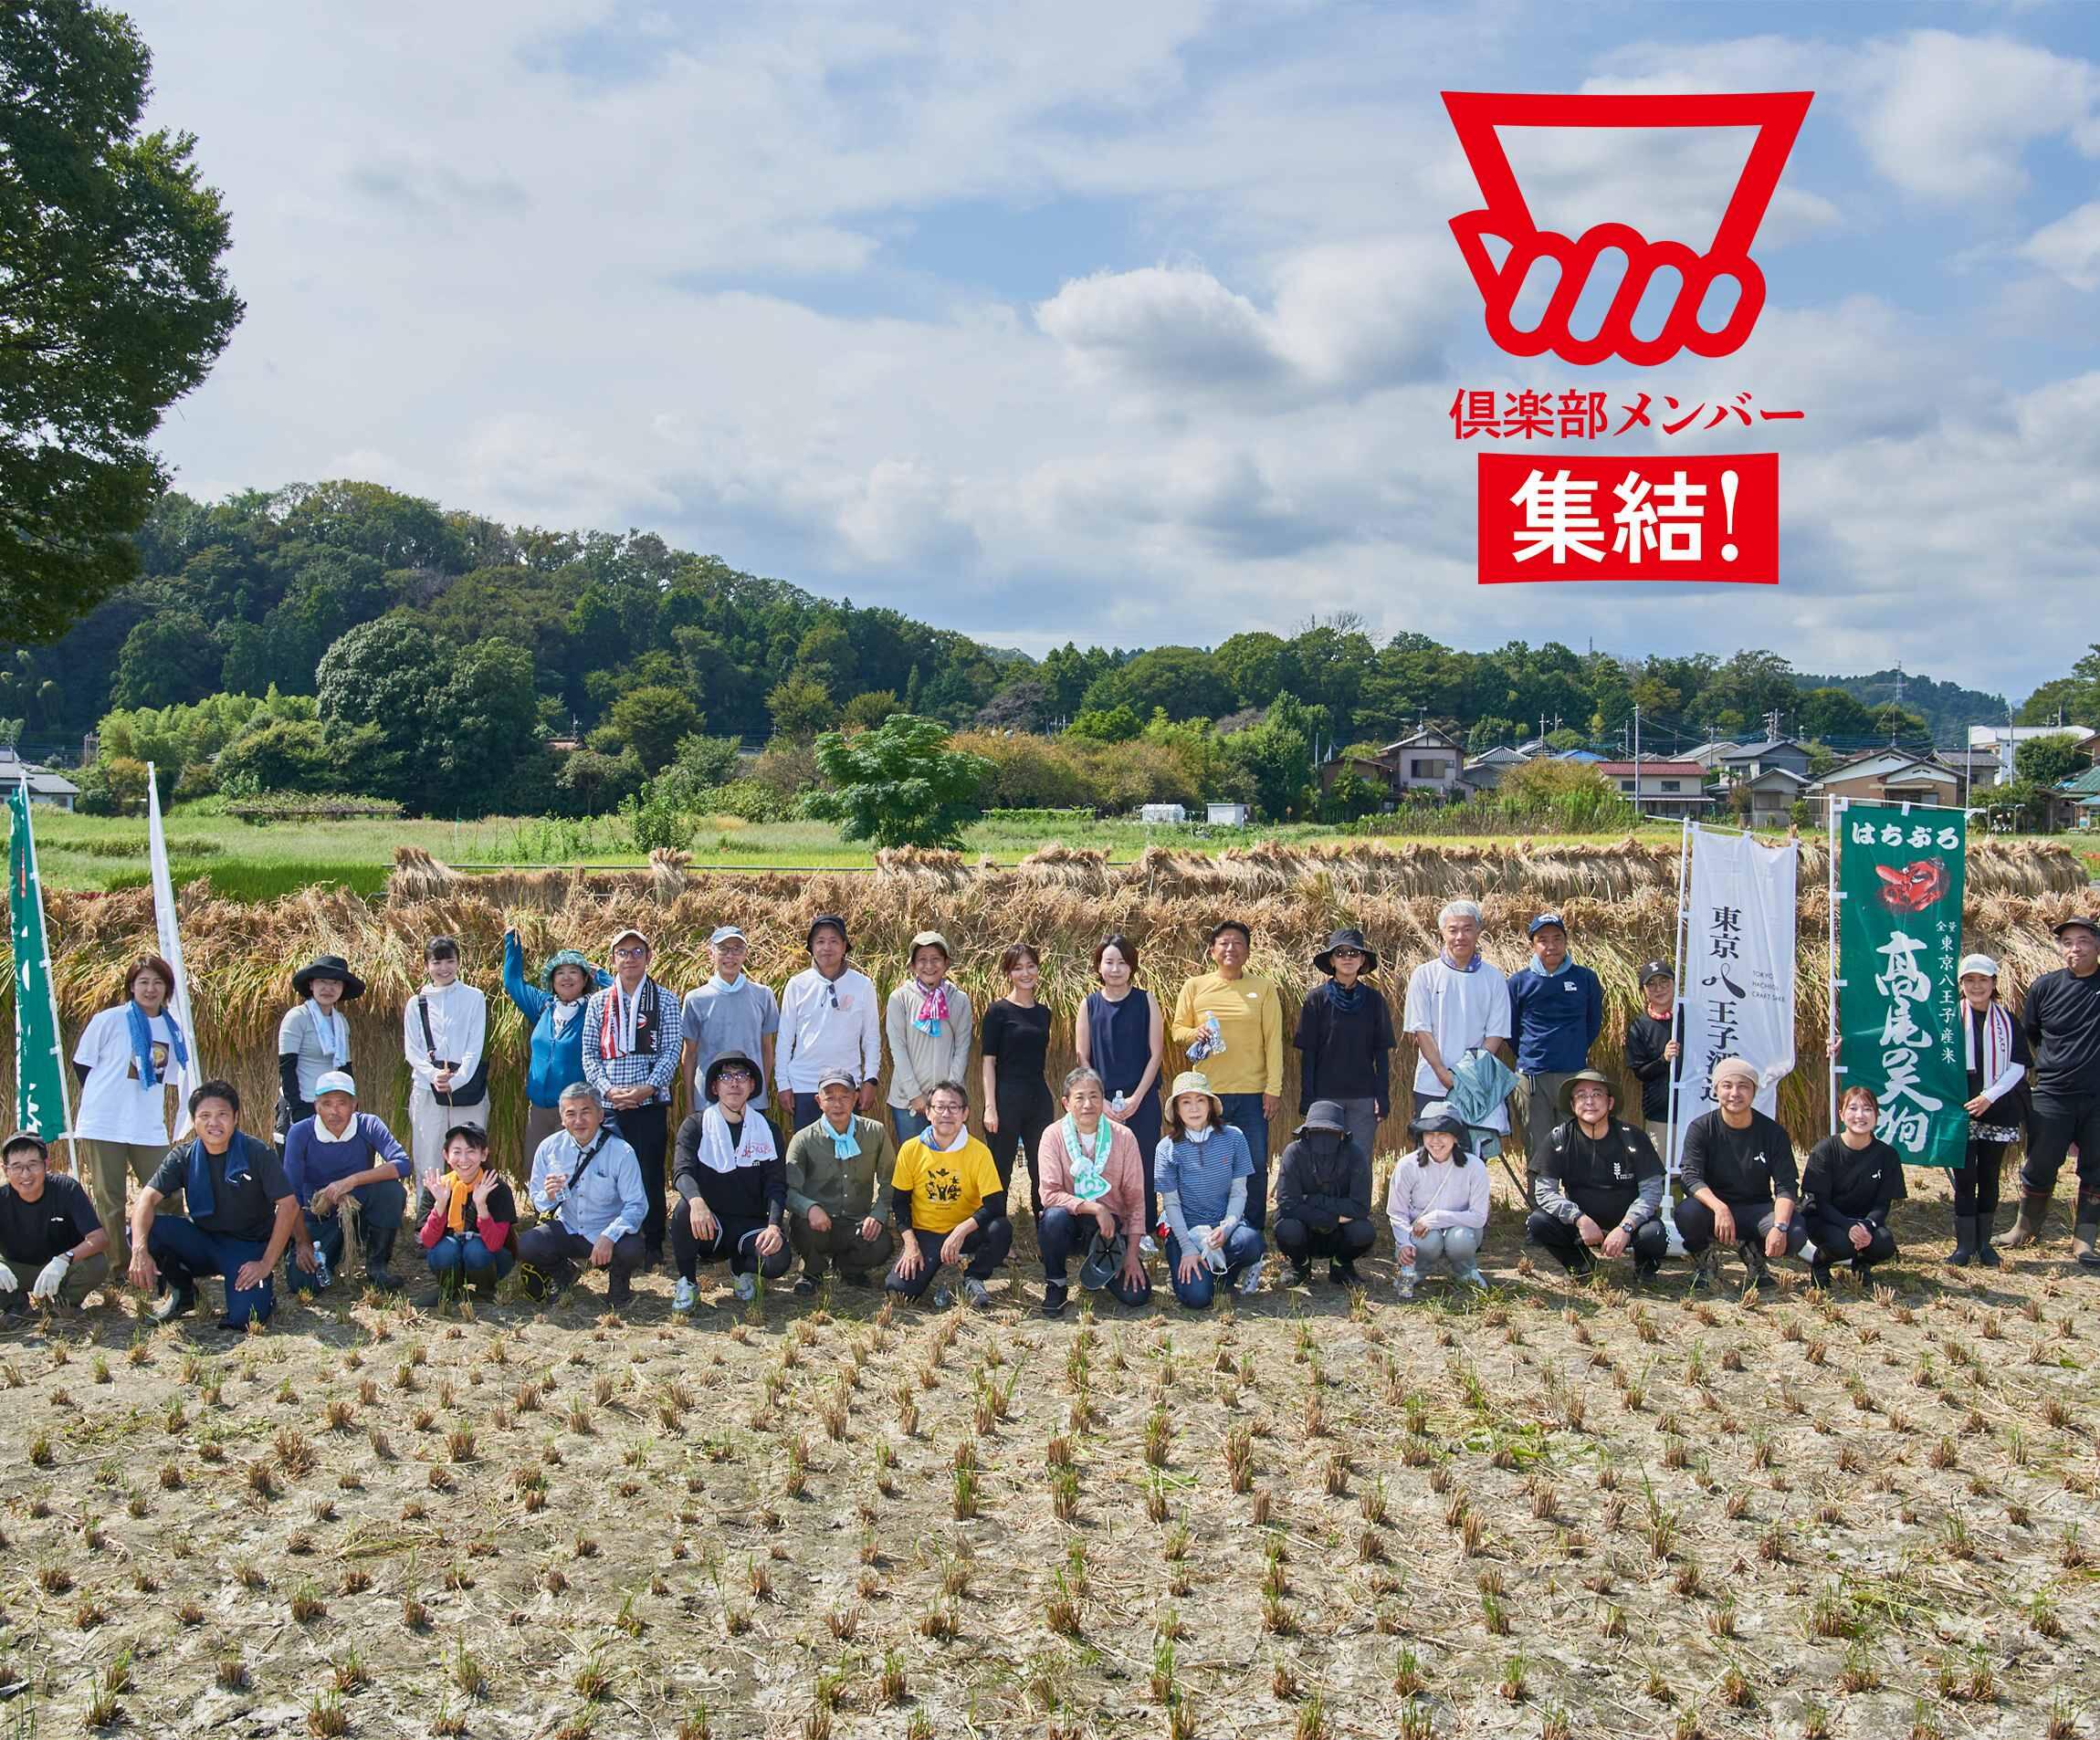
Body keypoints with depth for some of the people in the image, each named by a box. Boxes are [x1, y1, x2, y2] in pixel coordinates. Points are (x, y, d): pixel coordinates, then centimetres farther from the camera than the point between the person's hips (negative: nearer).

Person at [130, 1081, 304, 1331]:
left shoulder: (258, 1153, -13)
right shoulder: (183, 1157, -4)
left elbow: (288, 1206, -15)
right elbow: (148, 1199, -15)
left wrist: (266, 1264, -19)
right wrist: (139, 1250, -34)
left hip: (249, 1246, -4)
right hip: (202, 1241, 4)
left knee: (245, 1317, -28)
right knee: (143, 1229, -22)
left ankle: (263, 1291, 9)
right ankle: (181, 1291, 3)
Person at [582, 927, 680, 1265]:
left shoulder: (664, 1000, 5)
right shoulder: (598, 1002, 11)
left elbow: (671, 1052, -1)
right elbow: (589, 1053, 7)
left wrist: (645, 1089, -13)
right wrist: (608, 1089, -8)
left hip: (651, 1102, -2)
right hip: (608, 1104, 2)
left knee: (650, 1174, -1)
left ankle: (653, 1246, 8)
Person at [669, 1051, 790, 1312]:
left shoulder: (766, 1130, 6)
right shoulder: (696, 1125, 0)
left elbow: (776, 1184, -1)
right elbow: (682, 1173, -15)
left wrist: (774, 1225, -20)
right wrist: (696, 1200, -39)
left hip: (750, 1224, 1)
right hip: (708, 1225, -1)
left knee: (777, 1261, -29)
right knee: (685, 1207, -35)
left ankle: (742, 1269, 10)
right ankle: (687, 1282, -10)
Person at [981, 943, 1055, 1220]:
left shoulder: (1043, 1013, 12)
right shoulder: (998, 1011, -4)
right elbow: (988, 1061, -7)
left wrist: (1049, 1103, 16)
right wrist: (990, 1107, -14)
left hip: (1040, 1098, 6)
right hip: (1007, 1097, -5)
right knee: (1000, 1173, 0)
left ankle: (1046, 1236, 15)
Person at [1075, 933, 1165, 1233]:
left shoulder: (1146, 1001, 1)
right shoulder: (1090, 1005, 4)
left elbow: (1156, 1054, -1)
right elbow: (1082, 1058, 4)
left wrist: (1136, 1099, -9)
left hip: (1141, 1101, -1)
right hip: (1101, 1103, 1)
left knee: (1143, 1165, 1)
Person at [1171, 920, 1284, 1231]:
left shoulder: (1264, 989, 4)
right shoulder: (1194, 986, 5)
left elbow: (1274, 1041, 2)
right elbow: (1177, 1029, 10)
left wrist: (1274, 1088, -4)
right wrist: (1195, 1034, -13)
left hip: (1252, 1093, 0)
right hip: (1207, 1091, 0)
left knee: (1255, 1166, 2)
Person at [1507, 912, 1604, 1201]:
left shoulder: (1585, 978, 5)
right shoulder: (1520, 981, 4)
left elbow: (1594, 1024, 17)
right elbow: (1510, 1028, 15)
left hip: (1575, 1074, 0)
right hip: (1532, 1076, 0)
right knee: (1537, 1149, 2)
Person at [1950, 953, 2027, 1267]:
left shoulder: (2007, 1021, 6)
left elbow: (2017, 1067, 0)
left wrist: (1989, 1097, -12)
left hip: (1997, 1111, 2)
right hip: (1960, 1111, -1)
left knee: (1989, 1178, 8)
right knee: (1964, 1177, -2)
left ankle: (1984, 1242, 17)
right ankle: (1964, 1244, 4)